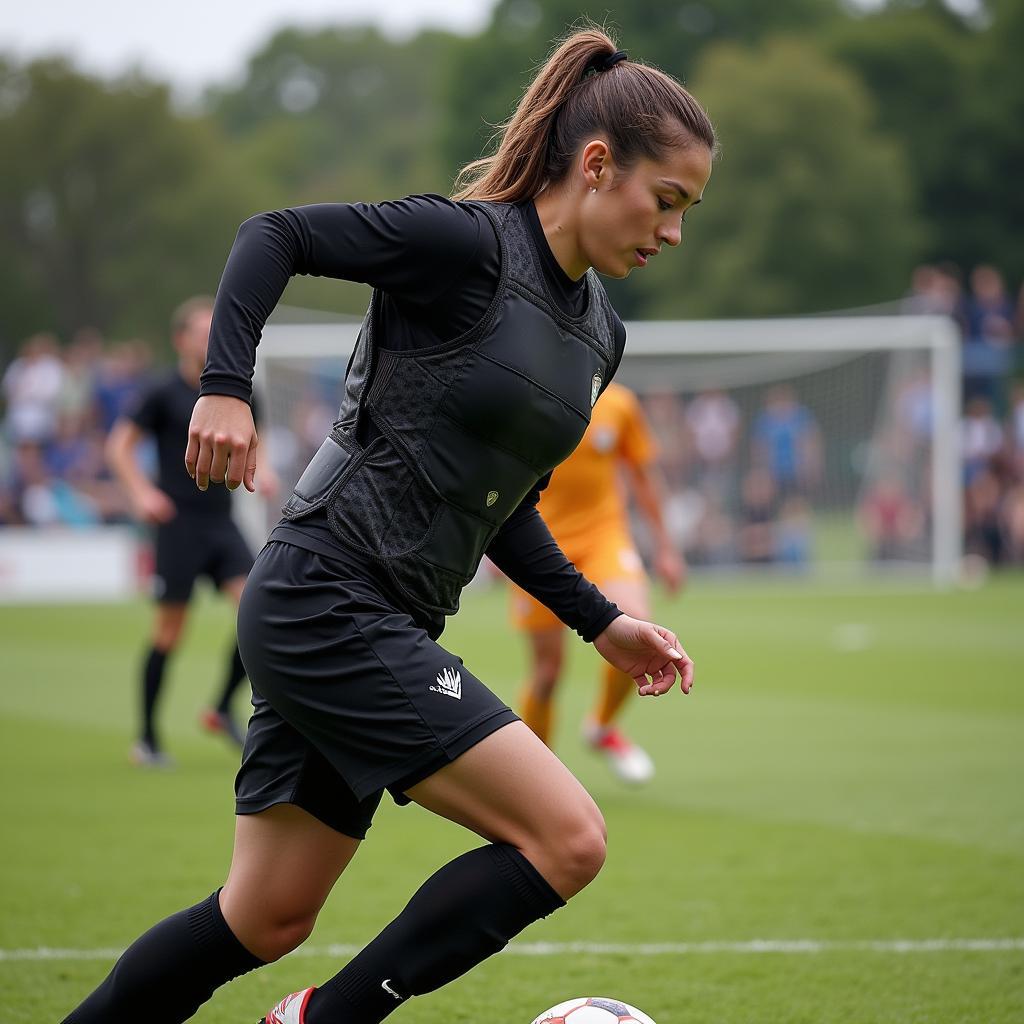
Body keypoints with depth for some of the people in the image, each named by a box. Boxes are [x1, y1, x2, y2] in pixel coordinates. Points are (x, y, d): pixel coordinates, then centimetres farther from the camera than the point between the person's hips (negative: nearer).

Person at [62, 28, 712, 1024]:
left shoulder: (598, 333, 14)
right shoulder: (468, 241, -12)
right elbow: (274, 234, -9)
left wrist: (601, 624, 15)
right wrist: (225, 386, -19)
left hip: (387, 631, 9)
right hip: (324, 602, -9)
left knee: (265, 922, 11)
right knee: (567, 841, -13)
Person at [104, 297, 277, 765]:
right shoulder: (163, 392, -6)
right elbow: (119, 445, -4)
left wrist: (259, 469, 1)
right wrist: (141, 492, -18)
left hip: (221, 522, 5)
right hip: (179, 522, -5)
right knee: (169, 631, -1)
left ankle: (222, 709, 6)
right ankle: (147, 738, 12)